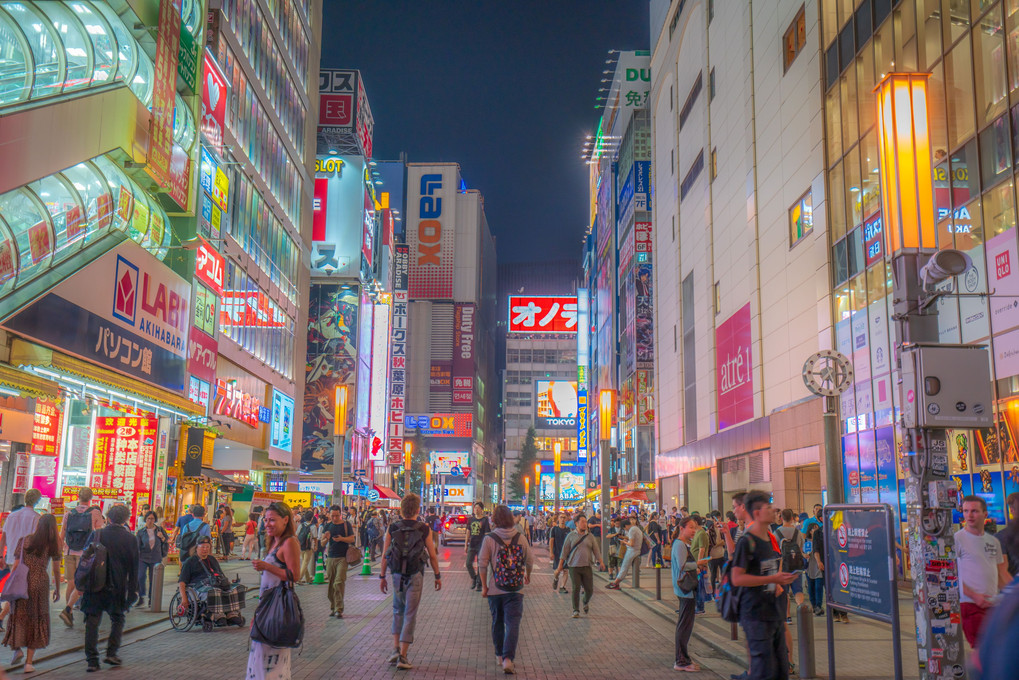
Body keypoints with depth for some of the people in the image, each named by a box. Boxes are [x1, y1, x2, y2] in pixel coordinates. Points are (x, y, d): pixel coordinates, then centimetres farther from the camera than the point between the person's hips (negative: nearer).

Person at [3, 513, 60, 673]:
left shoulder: (24, 541, 2)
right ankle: (29, 662, 7)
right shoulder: (53, 545, 2)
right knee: (37, 620, 8)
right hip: (40, 584, 0)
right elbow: (56, 570, 5)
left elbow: (15, 566, 0)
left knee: (18, 616, 16)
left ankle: (17, 647, -7)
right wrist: (57, 589, 17)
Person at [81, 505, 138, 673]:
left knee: (92, 622, 5)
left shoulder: (97, 535, -1)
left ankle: (92, 659, 2)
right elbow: (134, 567, 1)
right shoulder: (131, 539, -3)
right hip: (118, 588, 0)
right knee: (117, 620, 19)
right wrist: (133, 590, 8)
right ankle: (111, 653, 11)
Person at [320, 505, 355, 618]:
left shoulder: (346, 524, 1)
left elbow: (352, 538, -1)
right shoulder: (327, 525, 9)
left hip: (342, 557, -4)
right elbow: (322, 543, 8)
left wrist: (342, 539, -18)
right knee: (330, 584, 6)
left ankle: (339, 609, -9)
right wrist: (326, 538, -14)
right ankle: (333, 607, 19)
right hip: (330, 557, 4)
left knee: (339, 583, -12)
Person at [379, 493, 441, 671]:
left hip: (397, 576, 2)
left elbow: (385, 555, -1)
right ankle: (403, 656, 1)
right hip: (415, 576, -2)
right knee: (410, 614, 3)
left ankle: (396, 649, 10)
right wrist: (437, 576, 10)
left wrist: (382, 576, 9)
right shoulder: (424, 529, -6)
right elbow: (432, 556, -2)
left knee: (398, 611, 21)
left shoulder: (392, 529, -3)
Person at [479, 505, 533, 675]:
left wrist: (484, 586, 1)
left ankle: (499, 656, 31)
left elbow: (482, 564, -9)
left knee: (497, 622, 18)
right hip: (515, 589, 0)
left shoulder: (489, 539, -8)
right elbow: (530, 560, 6)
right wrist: (527, 576, 25)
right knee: (513, 624, -3)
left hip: (495, 589, 1)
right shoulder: (521, 537, -2)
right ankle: (508, 658, -18)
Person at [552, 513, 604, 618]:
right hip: (574, 566, -2)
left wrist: (601, 561, -2)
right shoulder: (571, 536, 4)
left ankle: (586, 602, 34)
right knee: (576, 588, -5)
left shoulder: (590, 536, 9)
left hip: (587, 567, 2)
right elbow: (565, 551, 6)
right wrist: (560, 565, 3)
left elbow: (596, 549, 10)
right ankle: (576, 611, 8)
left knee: (589, 589, 2)